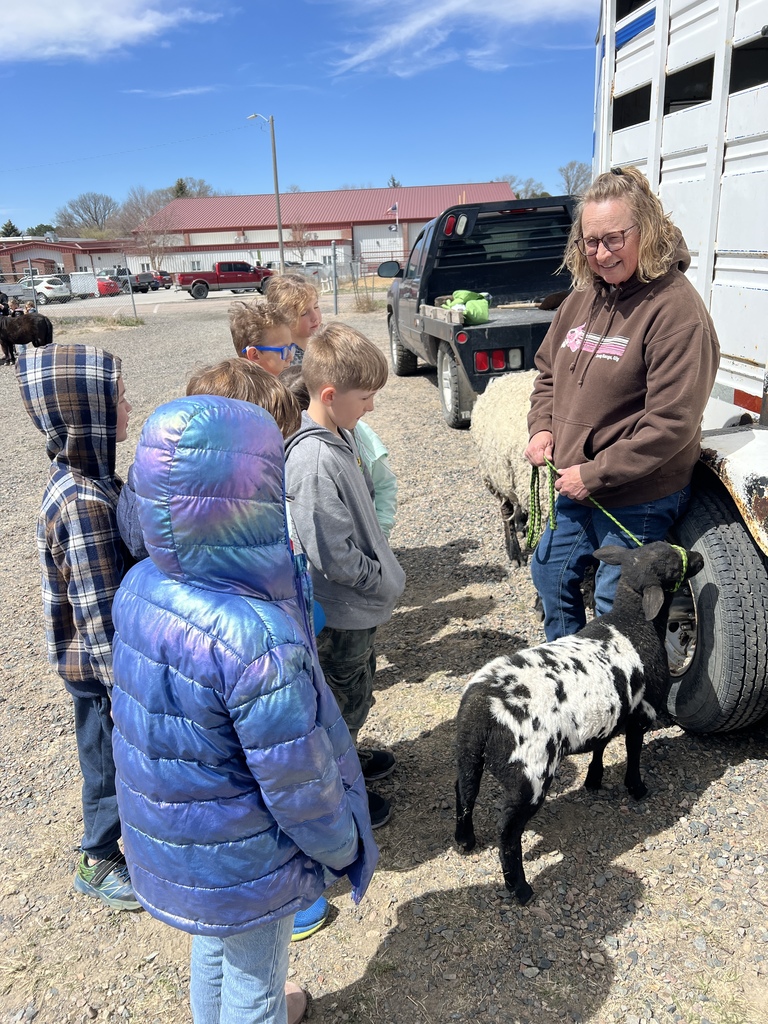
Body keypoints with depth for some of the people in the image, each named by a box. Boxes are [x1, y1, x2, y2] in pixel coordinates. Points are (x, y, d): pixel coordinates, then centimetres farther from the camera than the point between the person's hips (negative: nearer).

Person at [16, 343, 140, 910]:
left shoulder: (83, 475, -2)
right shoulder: (84, 503, -31)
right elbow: (101, 615, -27)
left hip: (108, 654, 8)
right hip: (101, 665, -8)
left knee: (119, 752, 27)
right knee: (112, 756, 14)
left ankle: (118, 821, 51)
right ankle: (100, 862, 37)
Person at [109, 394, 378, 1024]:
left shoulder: (139, 588, -16)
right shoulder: (259, 641, -38)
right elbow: (300, 787, -25)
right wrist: (345, 847, -8)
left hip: (166, 841, 7)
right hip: (243, 867, -7)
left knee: (214, 952, 34)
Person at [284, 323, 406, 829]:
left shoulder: (342, 433, 0)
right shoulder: (313, 458, -30)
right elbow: (331, 554, -30)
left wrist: (384, 567, 9)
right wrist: (382, 580, -16)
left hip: (359, 603, 9)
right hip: (342, 610, -9)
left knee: (357, 692, 28)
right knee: (343, 700, 12)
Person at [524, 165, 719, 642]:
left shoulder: (675, 308, -19)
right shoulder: (584, 298, 5)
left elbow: (672, 423, -24)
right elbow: (548, 370, 19)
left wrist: (596, 474, -21)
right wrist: (542, 427, 1)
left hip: (639, 499, -8)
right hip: (576, 488, 9)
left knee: (615, 607, 6)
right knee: (550, 574, 22)